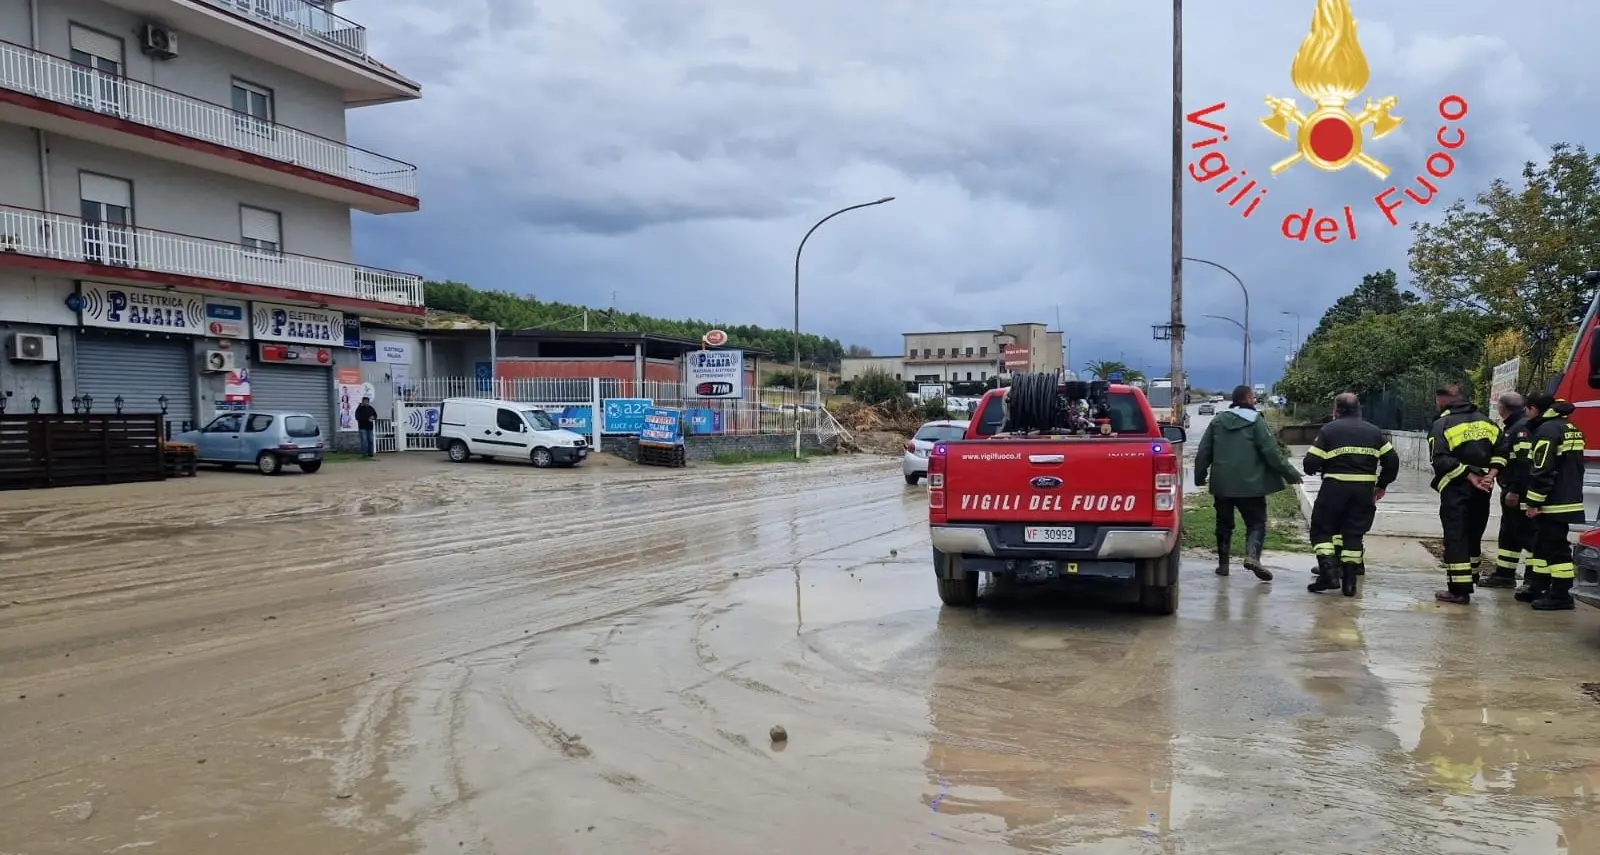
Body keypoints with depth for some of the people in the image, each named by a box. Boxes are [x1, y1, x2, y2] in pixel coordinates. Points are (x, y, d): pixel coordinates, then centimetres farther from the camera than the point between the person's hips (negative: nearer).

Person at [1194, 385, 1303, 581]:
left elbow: (1203, 452, 9)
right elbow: (1271, 452, -10)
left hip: (1222, 484, 4)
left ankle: (1223, 563, 16)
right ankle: (1252, 555, -22)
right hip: (1250, 484, -4)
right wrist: (1290, 473, -3)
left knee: (1224, 524, 15)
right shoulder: (1255, 421, -5)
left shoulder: (1218, 421, 8)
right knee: (1256, 522, 1)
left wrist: (1200, 476, 20)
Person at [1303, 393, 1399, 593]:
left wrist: (1317, 468, 15)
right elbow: (1392, 460, 11)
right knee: (1354, 532, 11)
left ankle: (1328, 572, -9)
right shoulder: (1374, 431, 13)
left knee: (1321, 530, 7)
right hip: (1365, 489, 4)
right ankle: (1350, 580, 9)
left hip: (1335, 487, -4)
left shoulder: (1328, 430, -1)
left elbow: (1311, 463, -7)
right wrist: (1382, 485, 20)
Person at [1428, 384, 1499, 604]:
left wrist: (1468, 476, -16)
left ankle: (1459, 590, -6)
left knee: (1455, 538, -4)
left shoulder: (1441, 425, -5)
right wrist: (1490, 475, -2)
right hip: (1482, 489, 6)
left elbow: (1441, 460, -18)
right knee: (1473, 536, 18)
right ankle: (1469, 581, 27)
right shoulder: (1486, 422, 13)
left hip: (1456, 489, -6)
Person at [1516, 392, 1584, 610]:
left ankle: (1561, 596, -4)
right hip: (1569, 500, 10)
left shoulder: (1548, 429, -15)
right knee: (1543, 545, 18)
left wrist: (1533, 502, -17)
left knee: (1555, 548, -7)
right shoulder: (1570, 428, 18)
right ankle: (1538, 588, 25)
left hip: (1554, 504, -10)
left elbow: (1542, 471, -21)